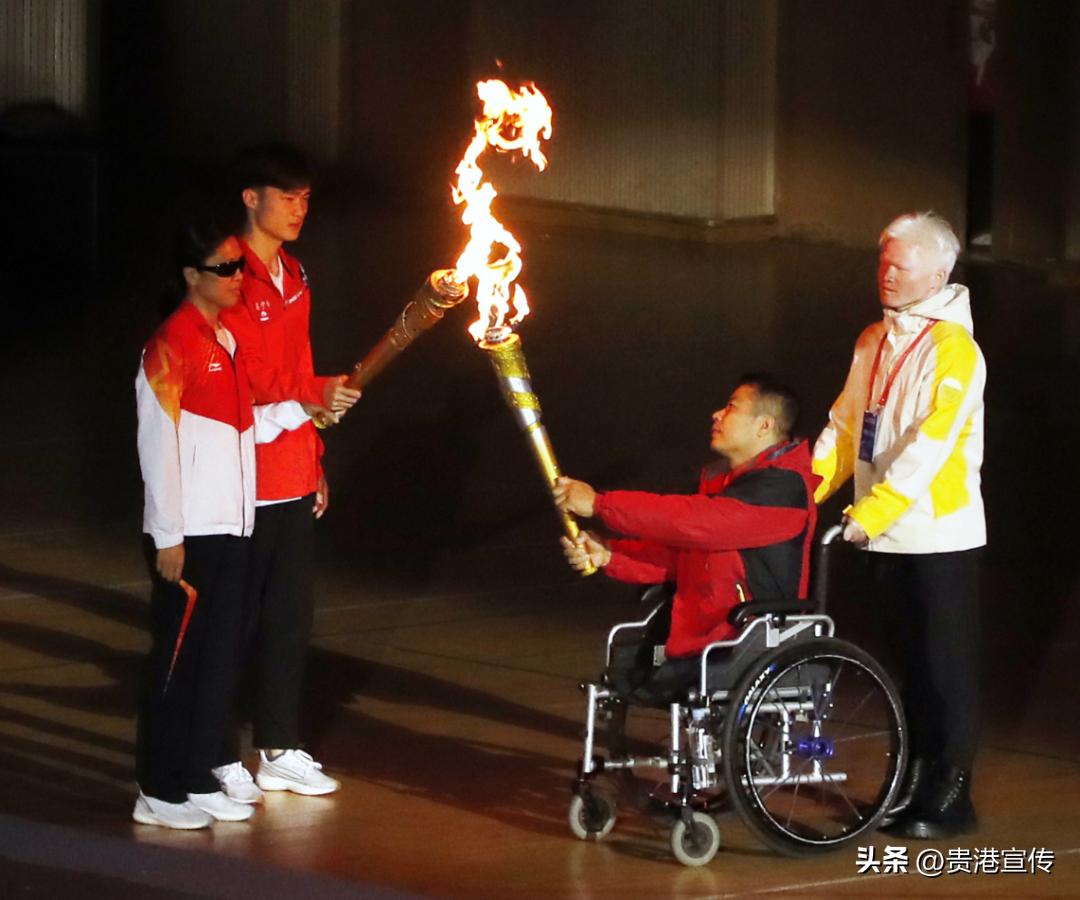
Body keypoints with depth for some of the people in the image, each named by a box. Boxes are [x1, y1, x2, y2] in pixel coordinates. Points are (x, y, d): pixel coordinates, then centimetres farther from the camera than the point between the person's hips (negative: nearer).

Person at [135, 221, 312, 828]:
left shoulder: (226, 342, 15)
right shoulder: (171, 345, -12)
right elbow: (158, 445, -15)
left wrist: (300, 409, 5)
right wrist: (168, 538, -17)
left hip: (231, 526, 8)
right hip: (189, 533, -8)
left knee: (221, 656, 11)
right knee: (178, 658, -3)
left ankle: (199, 779, 19)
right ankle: (159, 792, 4)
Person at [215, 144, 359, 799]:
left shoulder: (295, 280, 14)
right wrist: (314, 394, -28)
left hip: (293, 480, 8)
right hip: (243, 480, -8)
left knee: (291, 615, 12)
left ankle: (281, 749, 21)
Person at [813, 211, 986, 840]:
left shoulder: (952, 349, -13)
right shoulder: (874, 342, 12)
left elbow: (932, 442, -22)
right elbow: (845, 424, 14)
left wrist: (874, 510, -28)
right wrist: (806, 487, 1)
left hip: (940, 534, -7)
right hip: (886, 536, 7)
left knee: (948, 667, -1)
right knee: (910, 662, 14)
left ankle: (951, 795, 4)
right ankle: (917, 782, 22)